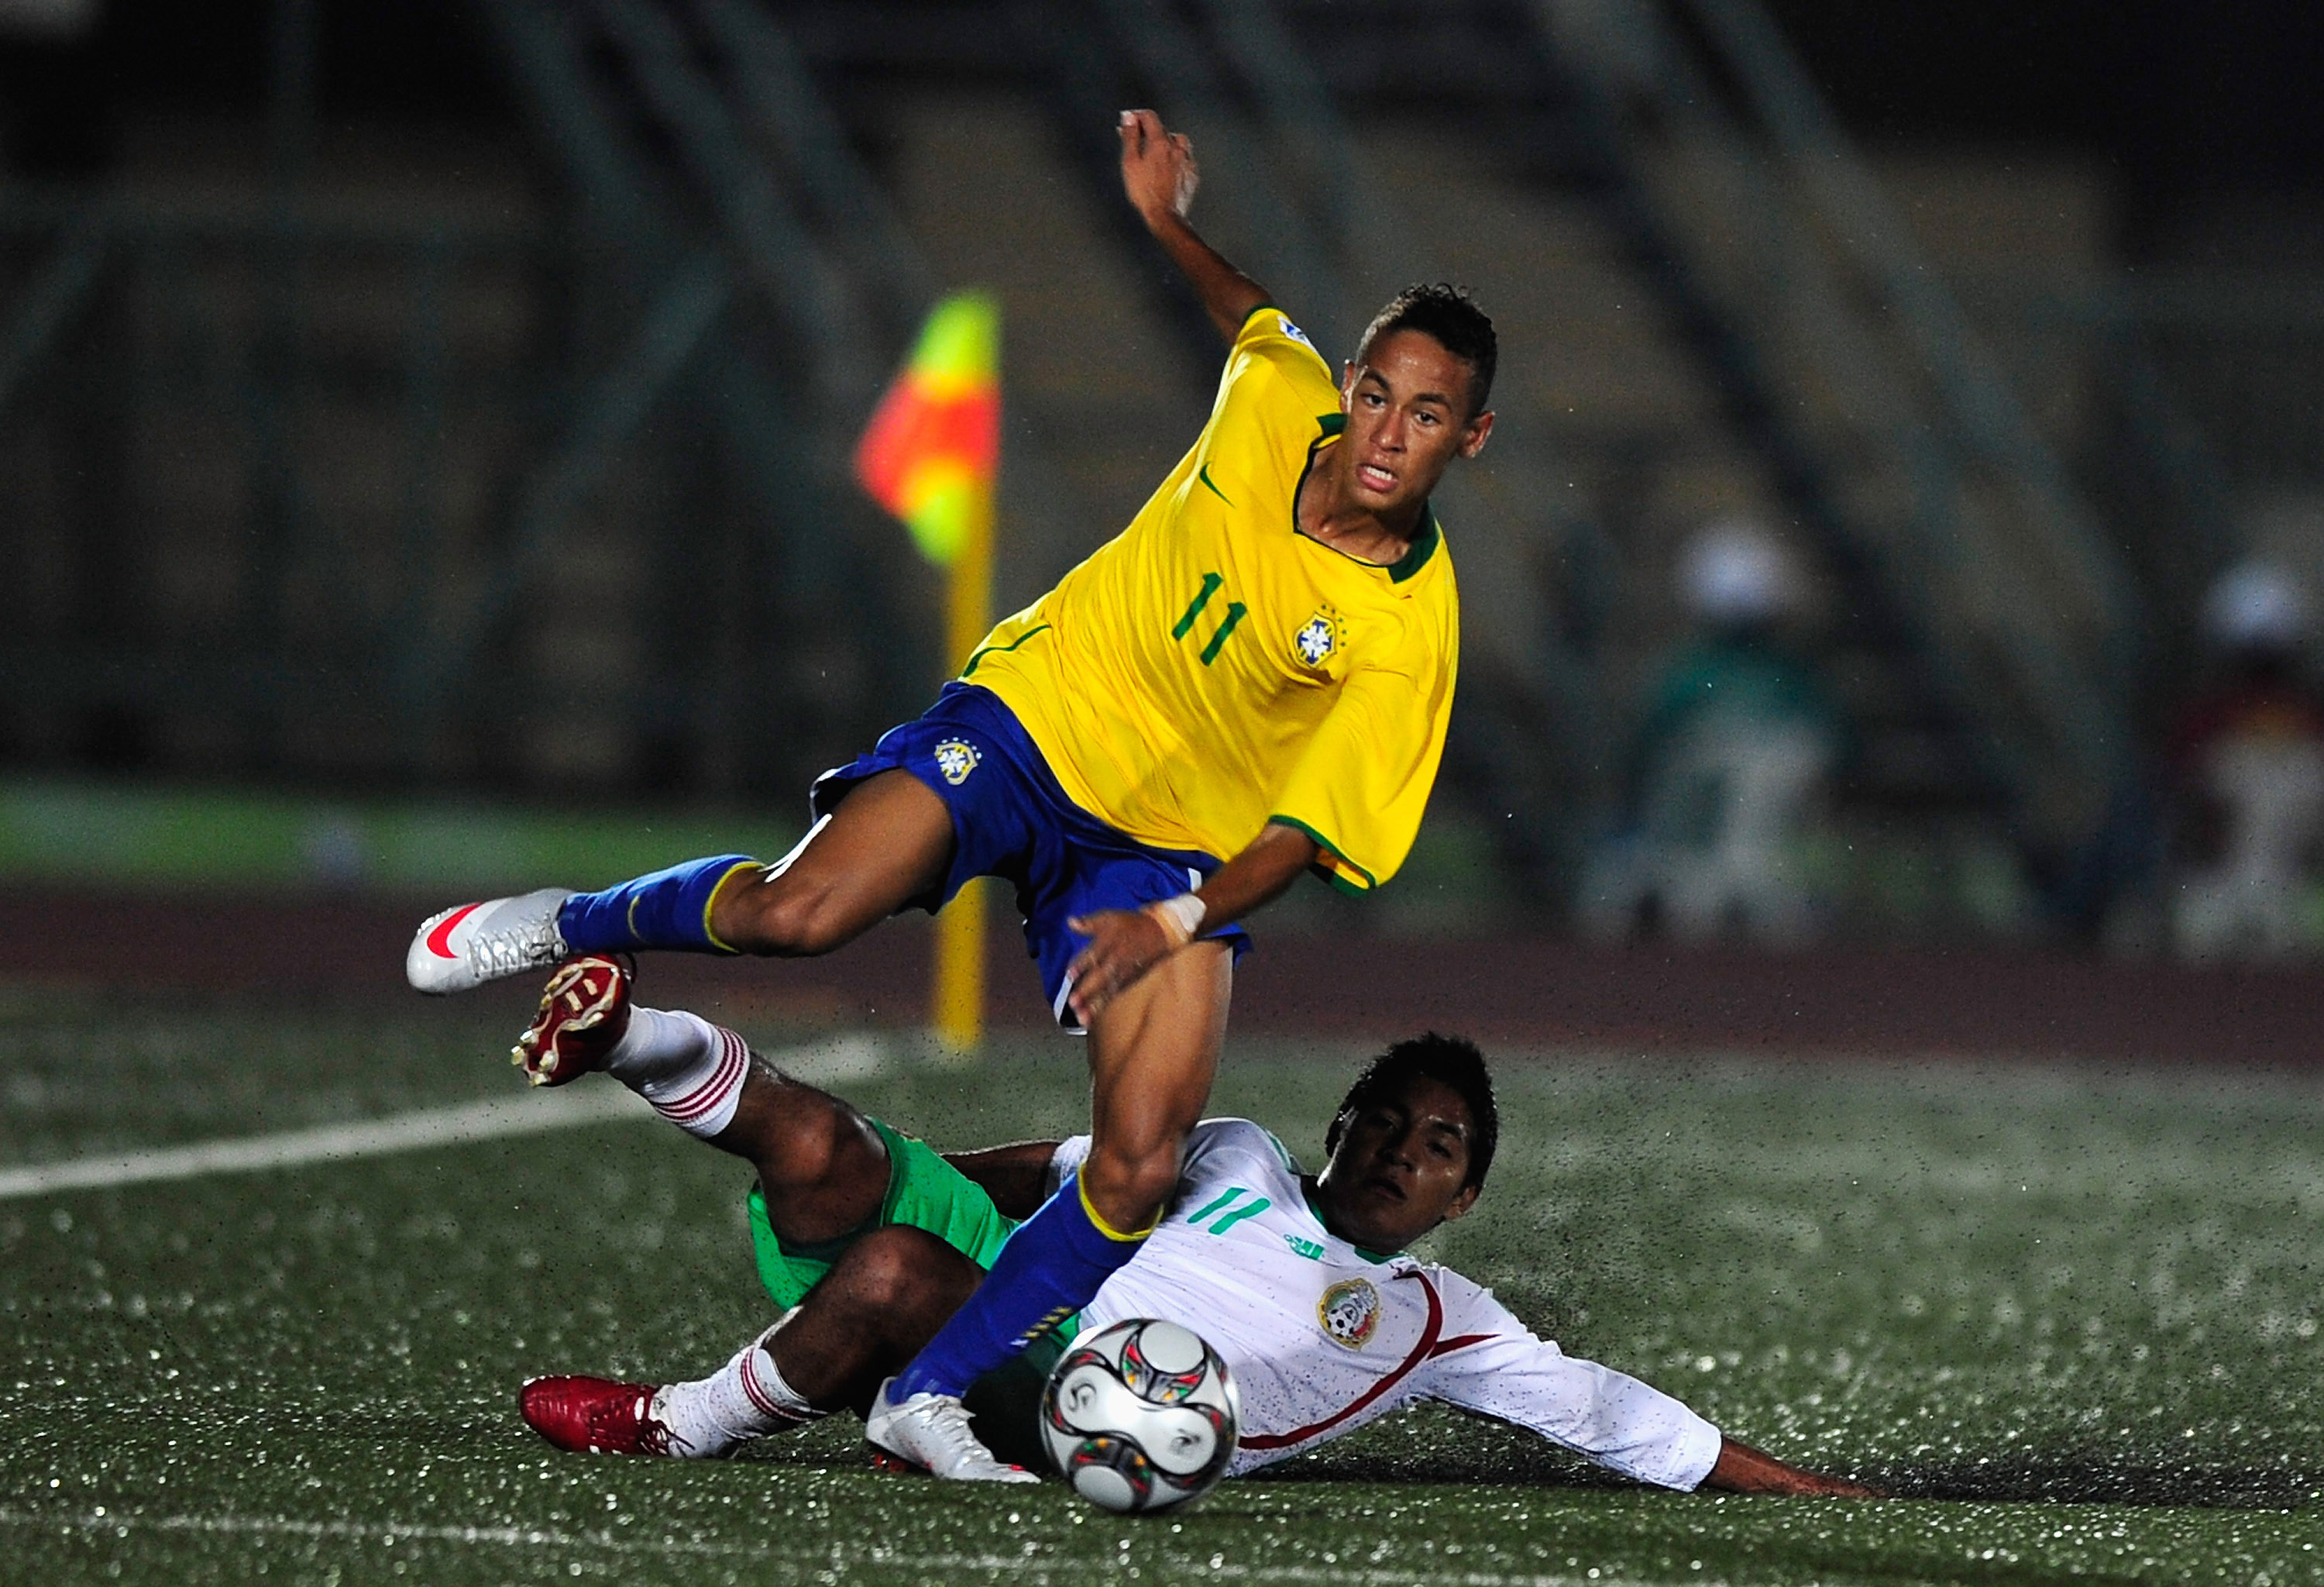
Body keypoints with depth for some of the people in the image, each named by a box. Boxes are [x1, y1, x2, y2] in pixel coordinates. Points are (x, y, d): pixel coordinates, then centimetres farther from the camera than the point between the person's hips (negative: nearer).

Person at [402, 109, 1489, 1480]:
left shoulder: (1411, 630, -20)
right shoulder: (1280, 411, -12)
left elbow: (1317, 830, -15)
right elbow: (1264, 322, 15)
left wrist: (1178, 923, -25)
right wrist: (1173, 226, 12)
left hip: (1177, 846, -1)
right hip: (1036, 713, 1)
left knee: (1143, 1169, -18)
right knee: (801, 913, -24)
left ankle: (931, 1395, -1)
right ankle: (580, 927, 7)